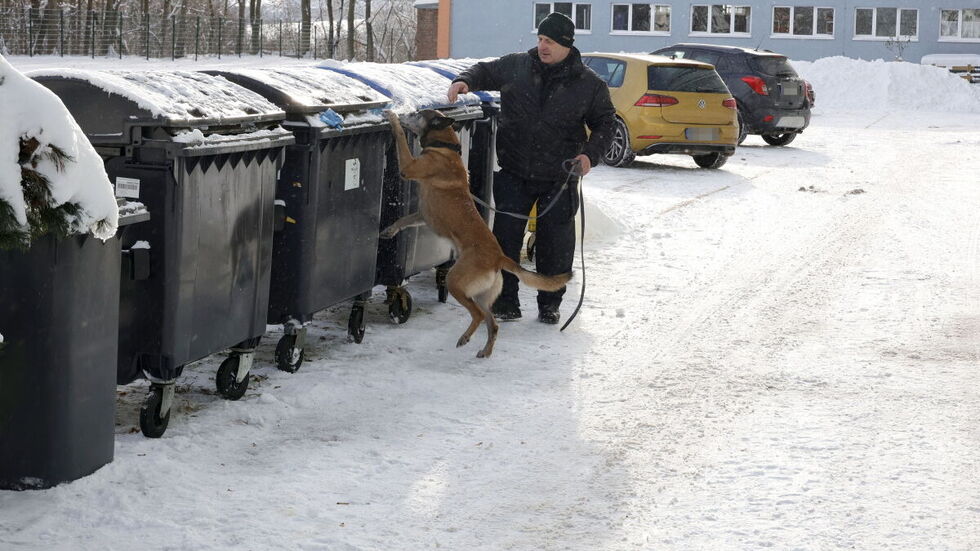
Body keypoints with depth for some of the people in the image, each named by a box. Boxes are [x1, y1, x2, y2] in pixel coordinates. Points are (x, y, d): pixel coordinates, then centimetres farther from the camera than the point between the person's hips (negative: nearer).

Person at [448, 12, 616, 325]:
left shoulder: (589, 84, -2)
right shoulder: (516, 67, 1)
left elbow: (605, 123, 7)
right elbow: (486, 72, 14)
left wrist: (591, 154, -9)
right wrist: (465, 81, -8)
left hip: (559, 179, -1)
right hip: (514, 174, 1)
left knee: (556, 241, 6)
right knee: (505, 237, -1)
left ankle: (549, 304, 21)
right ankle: (505, 304, 9)